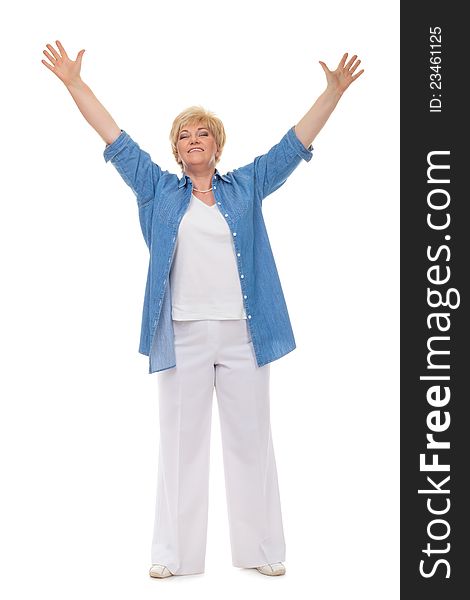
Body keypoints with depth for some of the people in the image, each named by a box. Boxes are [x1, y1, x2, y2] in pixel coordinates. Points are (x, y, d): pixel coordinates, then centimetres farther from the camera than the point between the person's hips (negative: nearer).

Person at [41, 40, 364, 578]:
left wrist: (333, 91, 5)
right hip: (183, 334, 0)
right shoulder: (158, 190, 12)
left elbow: (295, 144, 11)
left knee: (250, 439, 6)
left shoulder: (247, 187, 12)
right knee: (181, 441, 5)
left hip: (242, 333, 0)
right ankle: (175, 553, 12)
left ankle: (262, 549, 15)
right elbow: (116, 140, 11)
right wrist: (75, 84, 8)